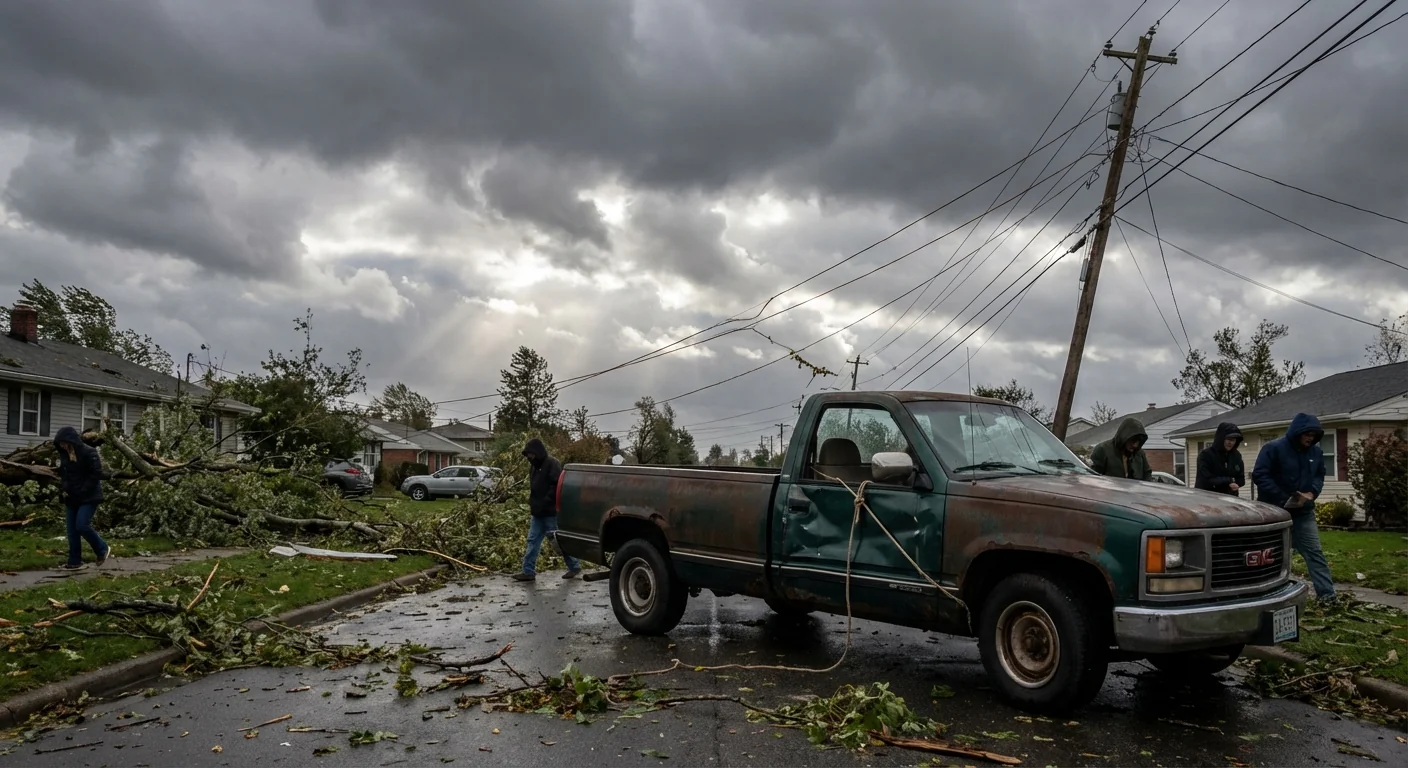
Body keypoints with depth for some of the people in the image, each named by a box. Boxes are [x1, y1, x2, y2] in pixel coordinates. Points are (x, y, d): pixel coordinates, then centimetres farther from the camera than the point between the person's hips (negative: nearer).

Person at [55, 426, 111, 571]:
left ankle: (102, 549, 6)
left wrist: (82, 492, -18)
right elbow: (63, 473, 19)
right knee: (72, 529, 7)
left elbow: (96, 474, -17)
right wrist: (63, 488, 1)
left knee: (82, 526, -16)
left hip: (88, 497, -7)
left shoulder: (89, 452, -16)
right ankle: (74, 561, 14)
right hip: (71, 498, 8)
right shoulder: (64, 454, 6)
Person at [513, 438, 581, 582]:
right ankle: (528, 571, 7)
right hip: (538, 513, 9)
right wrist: (532, 503, 10)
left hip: (551, 512, -9)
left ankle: (575, 566, 10)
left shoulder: (552, 464, -13)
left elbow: (557, 486, -20)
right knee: (533, 541, 5)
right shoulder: (536, 467, 15)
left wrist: (544, 503, -21)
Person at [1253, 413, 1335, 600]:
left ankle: (1327, 594, 2)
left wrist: (1311, 493, -9)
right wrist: (1284, 499, -20)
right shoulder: (1273, 448, -15)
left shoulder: (1316, 452, 4)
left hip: (1303, 512, 5)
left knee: (1315, 552, 1)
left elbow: (1319, 476, 14)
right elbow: (1260, 476, -18)